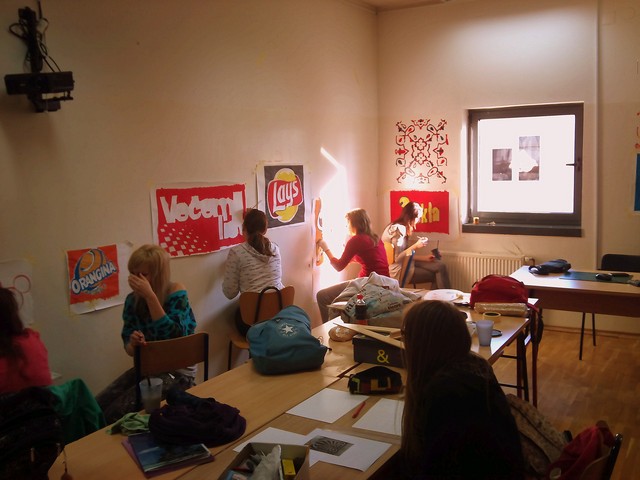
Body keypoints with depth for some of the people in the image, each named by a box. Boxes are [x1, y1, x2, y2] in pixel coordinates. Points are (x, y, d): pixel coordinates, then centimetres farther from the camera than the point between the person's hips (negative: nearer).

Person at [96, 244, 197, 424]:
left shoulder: (176, 293, -15)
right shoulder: (132, 299, -1)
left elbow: (172, 336, -28)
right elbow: (128, 348, 2)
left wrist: (150, 296, -30)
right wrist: (133, 344, -24)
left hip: (176, 371, -6)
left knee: (116, 413, -20)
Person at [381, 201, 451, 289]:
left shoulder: (402, 227, 13)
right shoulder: (398, 229, -18)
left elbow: (405, 254, 12)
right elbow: (397, 258, -21)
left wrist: (424, 257, 8)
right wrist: (415, 246, -20)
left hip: (404, 264, 9)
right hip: (399, 271, -9)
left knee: (440, 266, -3)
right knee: (439, 271, -8)